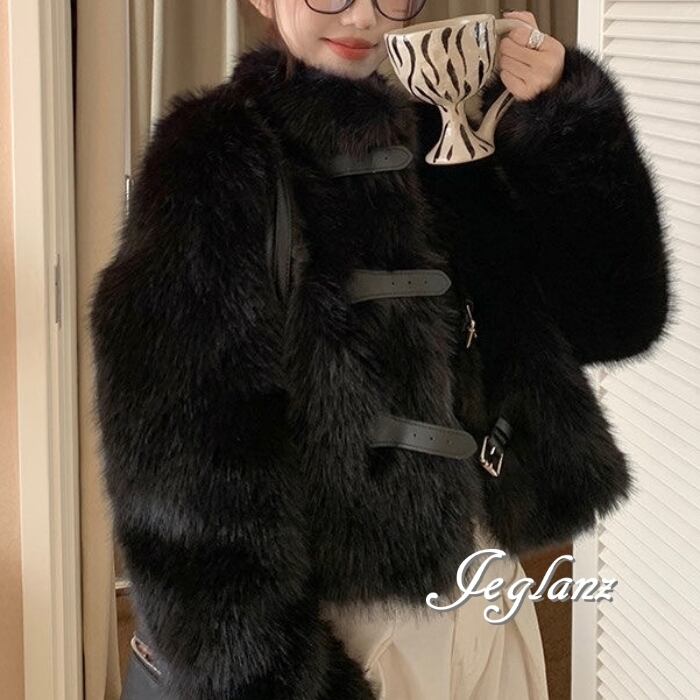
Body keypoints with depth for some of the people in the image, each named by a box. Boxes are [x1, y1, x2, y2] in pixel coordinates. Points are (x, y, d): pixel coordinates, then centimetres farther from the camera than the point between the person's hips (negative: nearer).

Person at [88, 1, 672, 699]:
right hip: (342, 624, -6)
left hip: (491, 589, 6)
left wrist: (571, 123, -9)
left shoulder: (439, 142, 7)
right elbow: (194, 467, -16)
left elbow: (617, 316, 3)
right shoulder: (214, 162, -11)